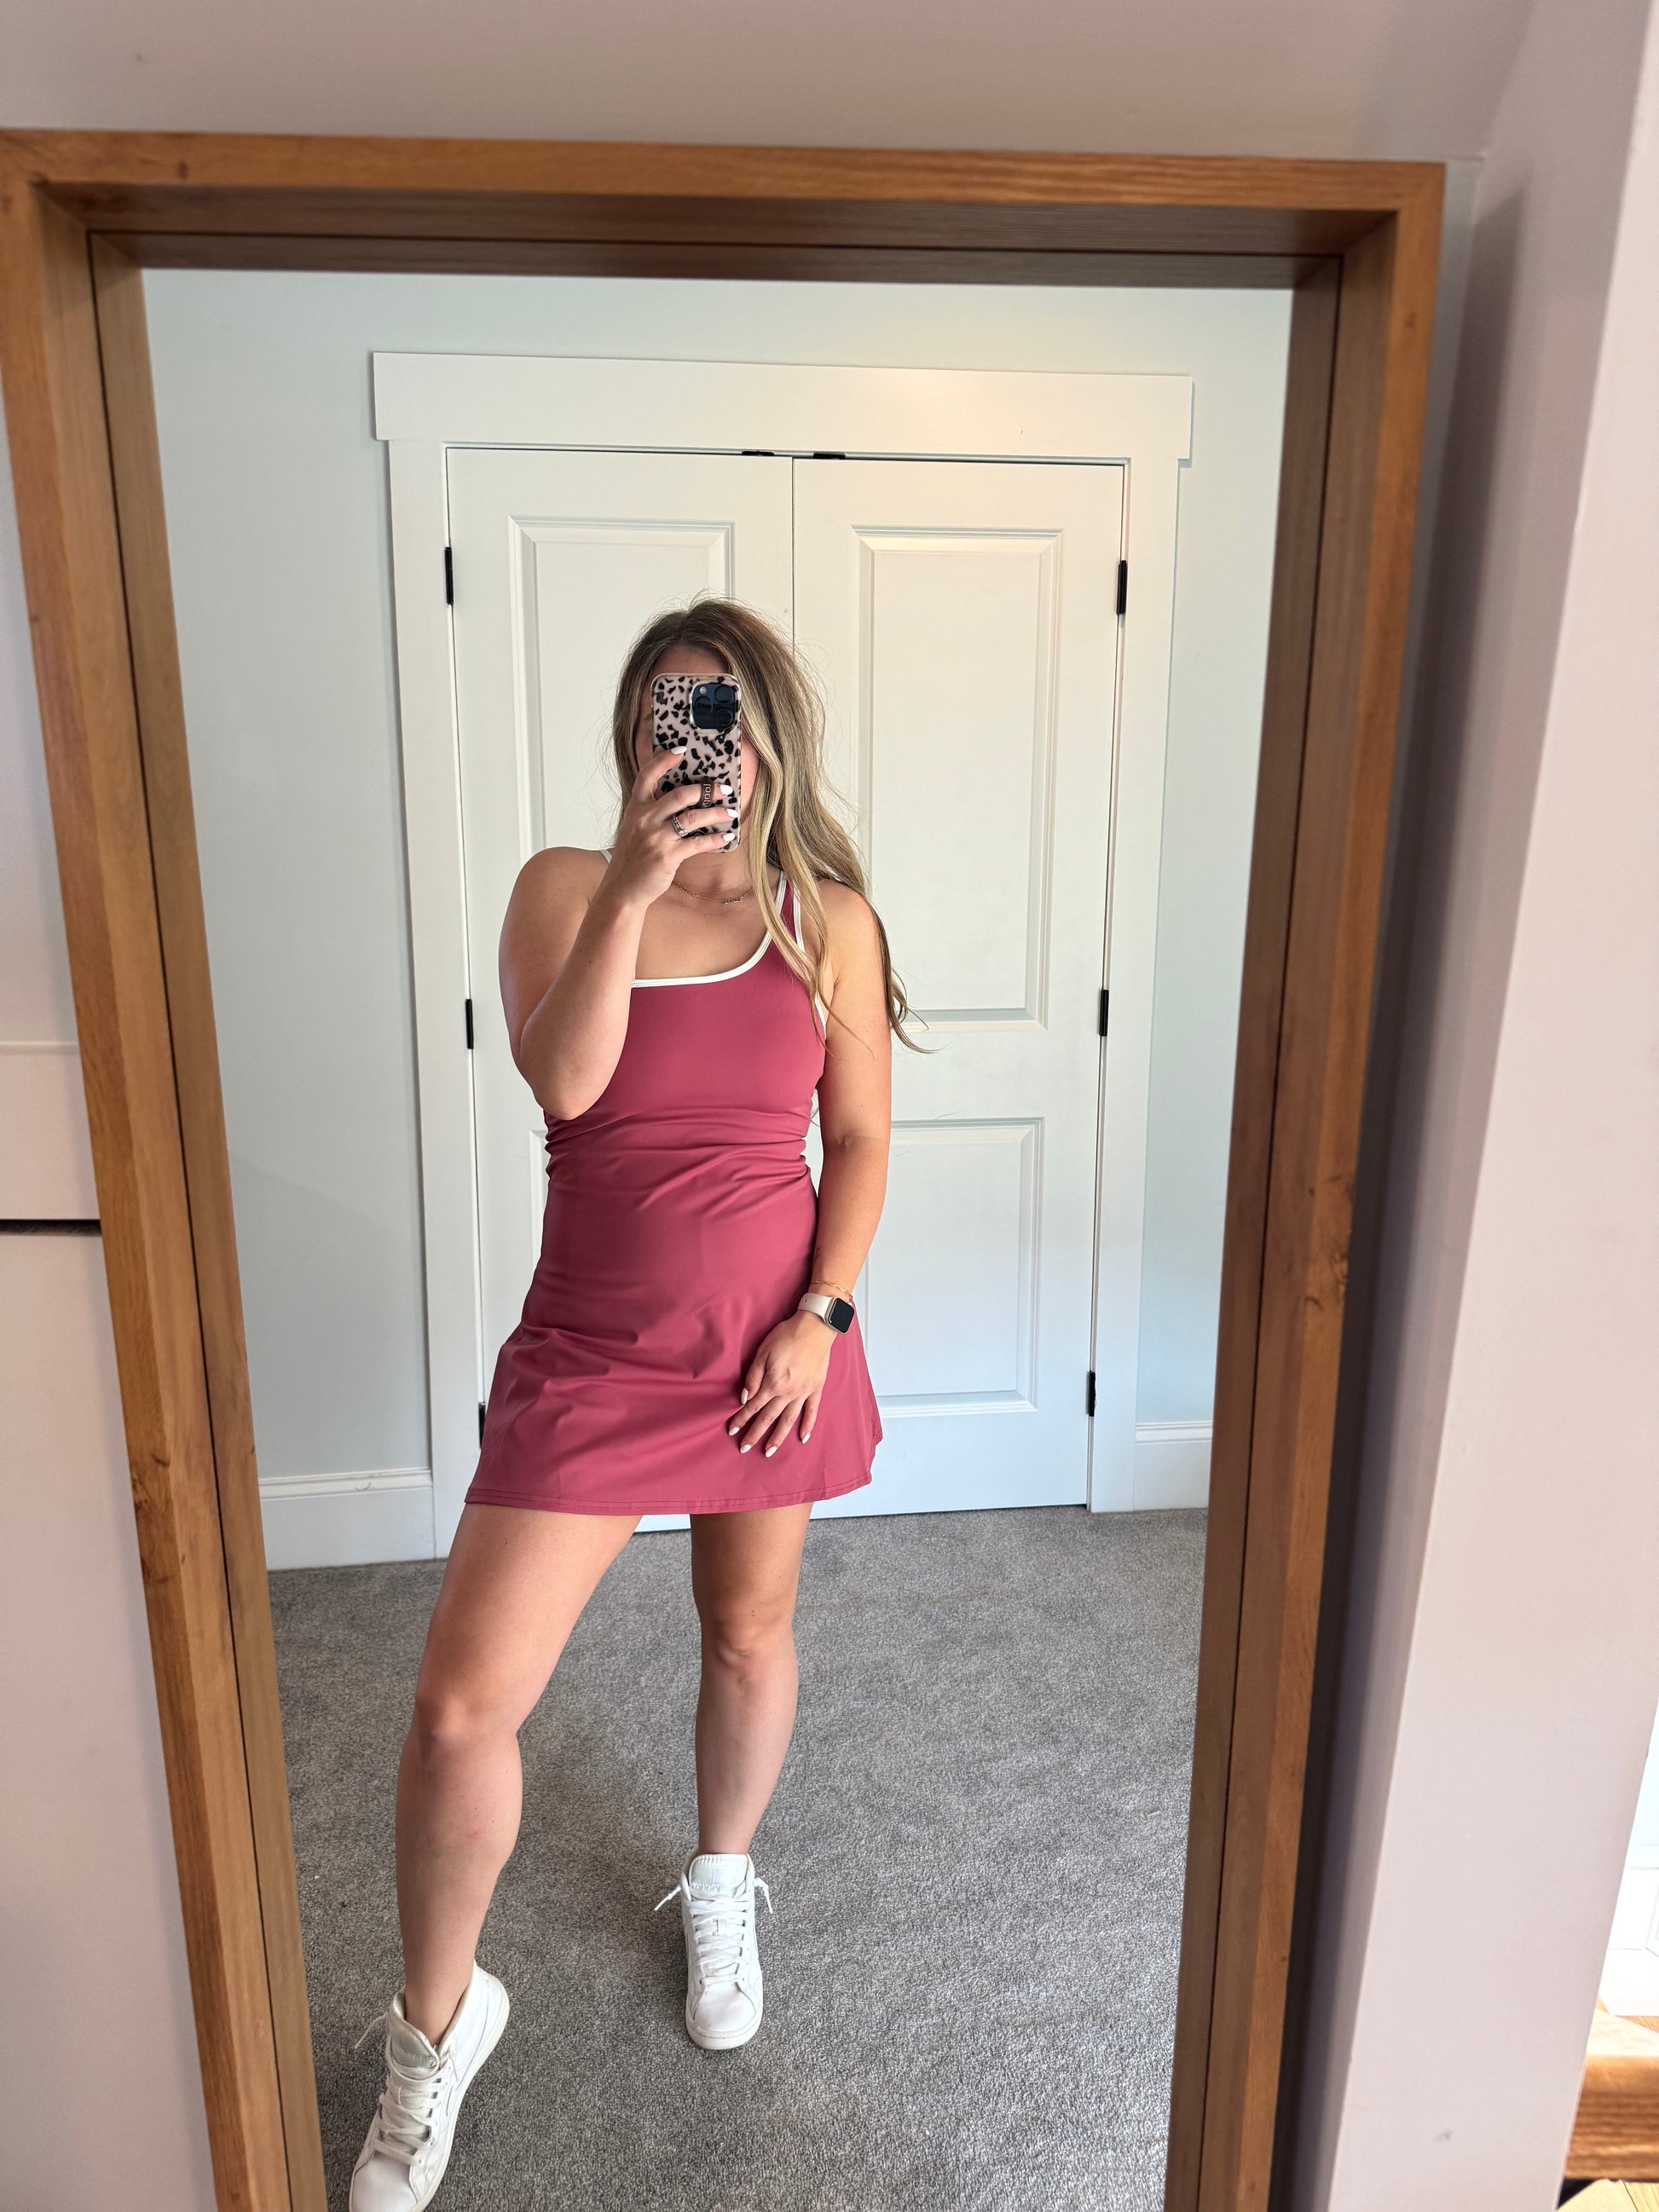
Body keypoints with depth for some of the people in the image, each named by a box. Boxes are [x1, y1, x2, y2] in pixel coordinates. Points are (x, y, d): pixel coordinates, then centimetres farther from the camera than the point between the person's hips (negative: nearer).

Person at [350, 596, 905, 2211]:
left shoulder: (830, 921, -1)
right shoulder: (564, 886, -3)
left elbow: (860, 1139, 1)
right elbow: (560, 1080, -20)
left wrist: (821, 1314, -9)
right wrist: (633, 885, -28)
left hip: (772, 1343, 1)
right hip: (590, 1351, -1)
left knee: (750, 1636, 19)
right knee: (462, 1704, -4)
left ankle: (720, 1883, 51)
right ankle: (437, 2022, 25)